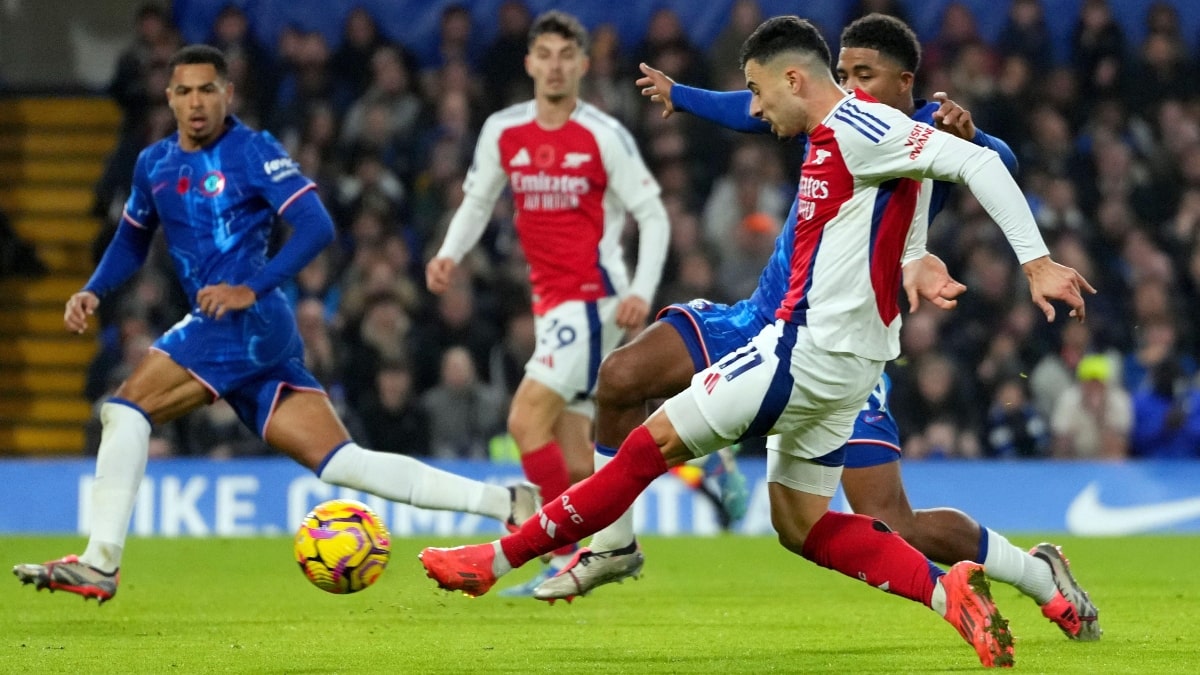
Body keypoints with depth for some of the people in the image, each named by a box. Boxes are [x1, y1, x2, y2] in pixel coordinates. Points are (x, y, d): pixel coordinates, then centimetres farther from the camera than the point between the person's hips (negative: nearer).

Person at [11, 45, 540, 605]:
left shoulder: (251, 151, -5)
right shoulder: (154, 164, 17)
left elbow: (317, 227, -12)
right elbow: (132, 241, 31)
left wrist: (252, 289, -21)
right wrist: (93, 292, 13)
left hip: (247, 322, -8)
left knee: (125, 409, -13)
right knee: (342, 464, 2)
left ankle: (99, 564, -12)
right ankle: (505, 504, 2)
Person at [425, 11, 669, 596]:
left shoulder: (605, 136, -8)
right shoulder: (502, 132, 6)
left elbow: (653, 216, -4)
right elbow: (477, 202, 18)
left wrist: (642, 293, -17)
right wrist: (450, 254, -1)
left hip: (592, 297, -7)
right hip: (549, 301, 7)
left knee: (526, 419, -18)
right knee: (575, 460, 5)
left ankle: (566, 563, -13)